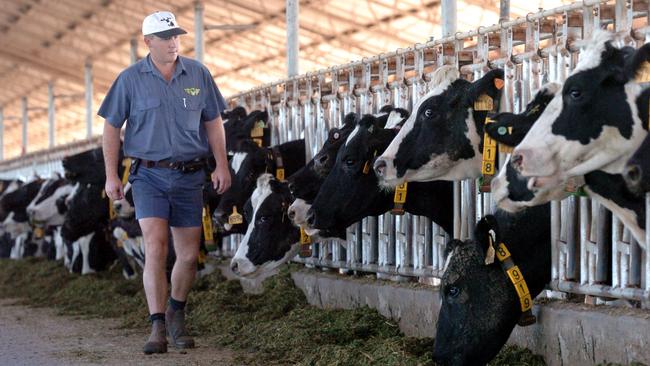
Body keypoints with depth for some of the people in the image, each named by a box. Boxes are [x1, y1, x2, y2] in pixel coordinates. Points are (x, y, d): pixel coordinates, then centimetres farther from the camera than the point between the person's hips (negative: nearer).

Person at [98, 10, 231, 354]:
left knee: (189, 255, 7)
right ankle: (157, 328, -13)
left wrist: (222, 165, 5)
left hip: (190, 175, 3)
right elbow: (111, 128, 3)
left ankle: (176, 315, 30)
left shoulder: (198, 74, 5)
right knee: (155, 249, -15)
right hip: (149, 175, -2)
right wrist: (111, 175, -1)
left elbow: (213, 122, 12)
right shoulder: (130, 79, -2)